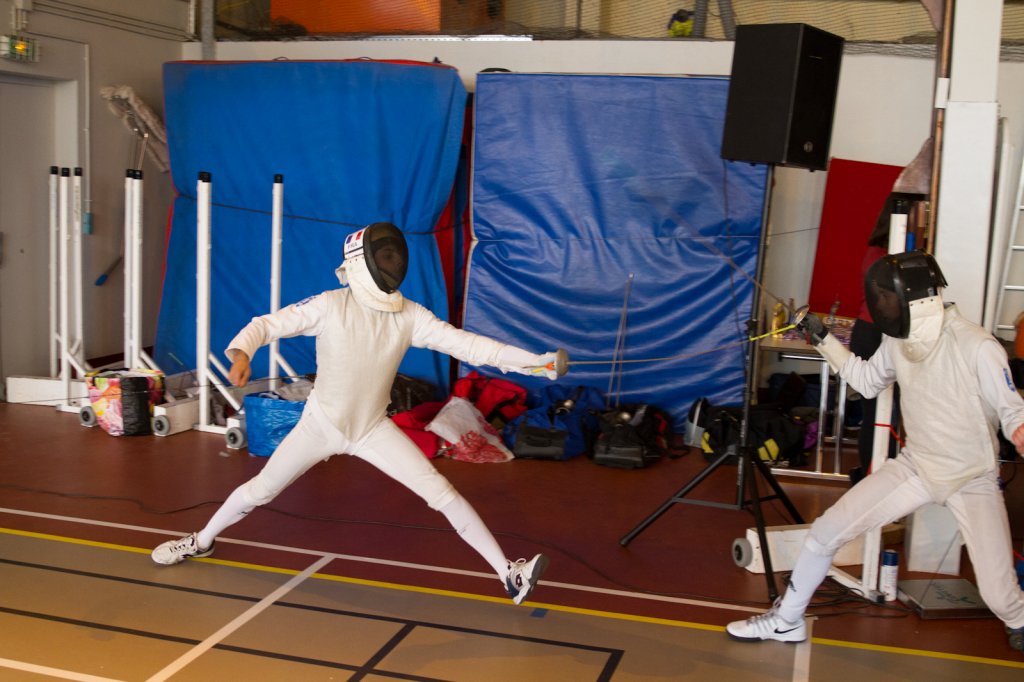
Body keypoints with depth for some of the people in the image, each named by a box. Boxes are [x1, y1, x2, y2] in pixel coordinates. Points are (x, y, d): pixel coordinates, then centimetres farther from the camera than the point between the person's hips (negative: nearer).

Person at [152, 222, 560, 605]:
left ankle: (509, 573, -8)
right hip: (321, 424, -1)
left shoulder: (409, 315, -12)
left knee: (442, 493, -11)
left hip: (373, 428, 2)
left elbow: (467, 345, -17)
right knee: (259, 492, 9)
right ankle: (202, 542, 39)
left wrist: (535, 361, -26)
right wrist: (240, 353, -42)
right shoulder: (329, 305, -19)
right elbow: (265, 325, -19)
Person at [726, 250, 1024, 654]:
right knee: (825, 532, -2)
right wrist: (823, 338, 6)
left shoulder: (977, 347, -24)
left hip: (973, 480, -5)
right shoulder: (899, 340, -5)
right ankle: (786, 620, 16)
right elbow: (867, 382, 14)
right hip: (916, 467, 5)